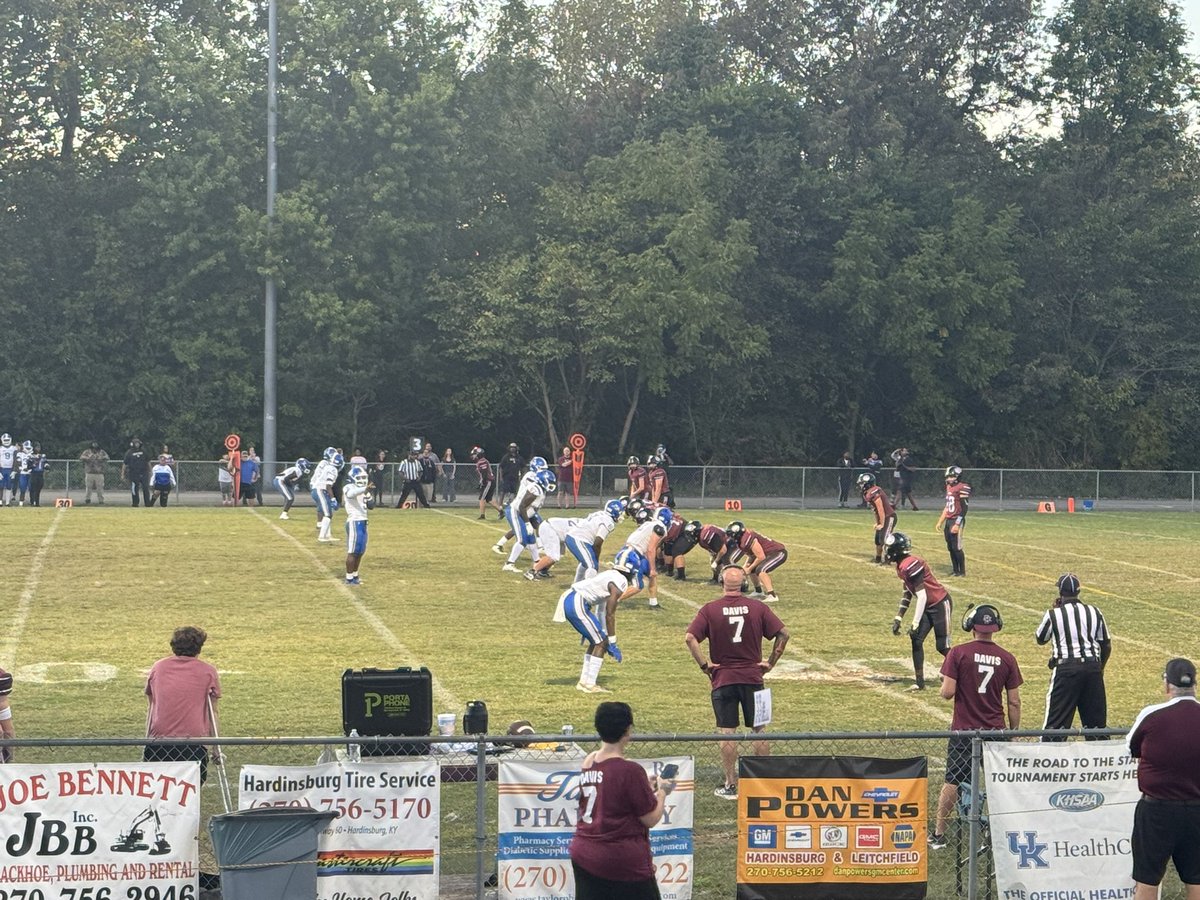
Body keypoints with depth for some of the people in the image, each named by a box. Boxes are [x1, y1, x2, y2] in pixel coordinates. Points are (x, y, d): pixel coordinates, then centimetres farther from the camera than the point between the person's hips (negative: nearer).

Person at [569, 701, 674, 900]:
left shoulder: (588, 763, 3)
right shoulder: (629, 771, -17)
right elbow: (651, 819, -10)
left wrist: (646, 788, 17)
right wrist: (662, 792, 6)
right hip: (624, 861, -6)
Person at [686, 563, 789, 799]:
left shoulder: (710, 609, -6)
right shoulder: (758, 607, -2)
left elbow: (690, 638, -15)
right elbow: (782, 634, -3)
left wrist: (704, 664, -6)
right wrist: (771, 663, 3)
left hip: (723, 680, -1)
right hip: (752, 678, 1)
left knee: (727, 733, 4)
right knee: (759, 731, 12)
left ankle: (731, 785, 7)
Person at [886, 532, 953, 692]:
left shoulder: (911, 565, -26)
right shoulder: (901, 566, 4)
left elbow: (922, 596, -26)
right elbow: (908, 593, 14)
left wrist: (915, 624, -24)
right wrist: (899, 617, 11)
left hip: (940, 604, -9)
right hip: (928, 606, 9)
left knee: (942, 646, -3)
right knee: (916, 640, 1)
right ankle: (920, 683, 5)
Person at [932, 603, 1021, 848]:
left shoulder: (958, 653, -9)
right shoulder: (1007, 658, -2)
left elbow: (947, 693, -13)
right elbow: (1014, 702, 1)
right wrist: (1014, 734, 11)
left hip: (963, 731, -1)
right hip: (995, 732, 1)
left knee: (953, 782, 6)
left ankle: (939, 834, 10)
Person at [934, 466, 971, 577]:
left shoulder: (963, 488, -12)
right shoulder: (949, 487, 14)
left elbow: (964, 508, -16)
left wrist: (957, 524, -21)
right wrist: (940, 522, 21)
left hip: (956, 521, -8)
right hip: (948, 520, 8)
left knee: (956, 547, -7)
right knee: (950, 547, 10)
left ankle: (962, 571, 3)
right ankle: (955, 570, 18)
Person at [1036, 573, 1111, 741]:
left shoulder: (1053, 614, -4)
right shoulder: (1094, 612, 7)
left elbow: (1040, 639, 12)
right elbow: (1107, 645, 11)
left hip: (1065, 668, -4)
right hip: (1092, 667, 4)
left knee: (1056, 720, -2)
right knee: (1096, 719, 11)